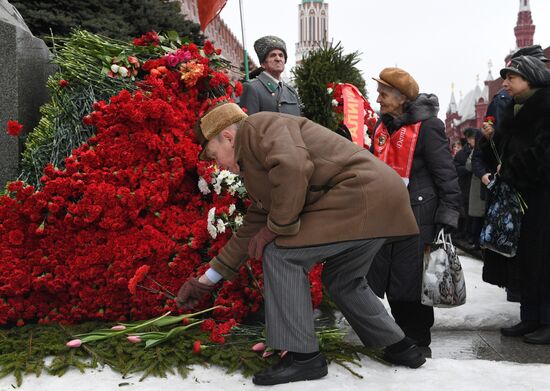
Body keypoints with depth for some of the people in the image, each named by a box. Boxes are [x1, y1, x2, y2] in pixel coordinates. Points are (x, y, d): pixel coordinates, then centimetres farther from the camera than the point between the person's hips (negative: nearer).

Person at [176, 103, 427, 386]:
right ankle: (400, 347, 34)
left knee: (282, 254, -8)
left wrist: (278, 226, -11)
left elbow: (293, 167, -25)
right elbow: (252, 229, 26)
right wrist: (206, 280, 30)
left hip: (363, 192, -10)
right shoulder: (254, 167, 24)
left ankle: (303, 357, -1)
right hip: (378, 197, 10)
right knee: (342, 280, 23)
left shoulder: (257, 126, -4)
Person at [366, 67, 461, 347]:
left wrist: (447, 219, -16)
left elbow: (446, 175, -11)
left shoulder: (427, 126, -10)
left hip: (417, 216, -7)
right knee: (389, 279, 10)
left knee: (410, 280, -3)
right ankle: (402, 337, 27)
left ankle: (417, 342, 16)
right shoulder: (382, 126, 13)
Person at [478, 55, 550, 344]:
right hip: (521, 194, 8)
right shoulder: (513, 111, 18)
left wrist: (510, 170, -11)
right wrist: (491, 139, 1)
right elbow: (503, 155, 18)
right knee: (526, 258, 10)